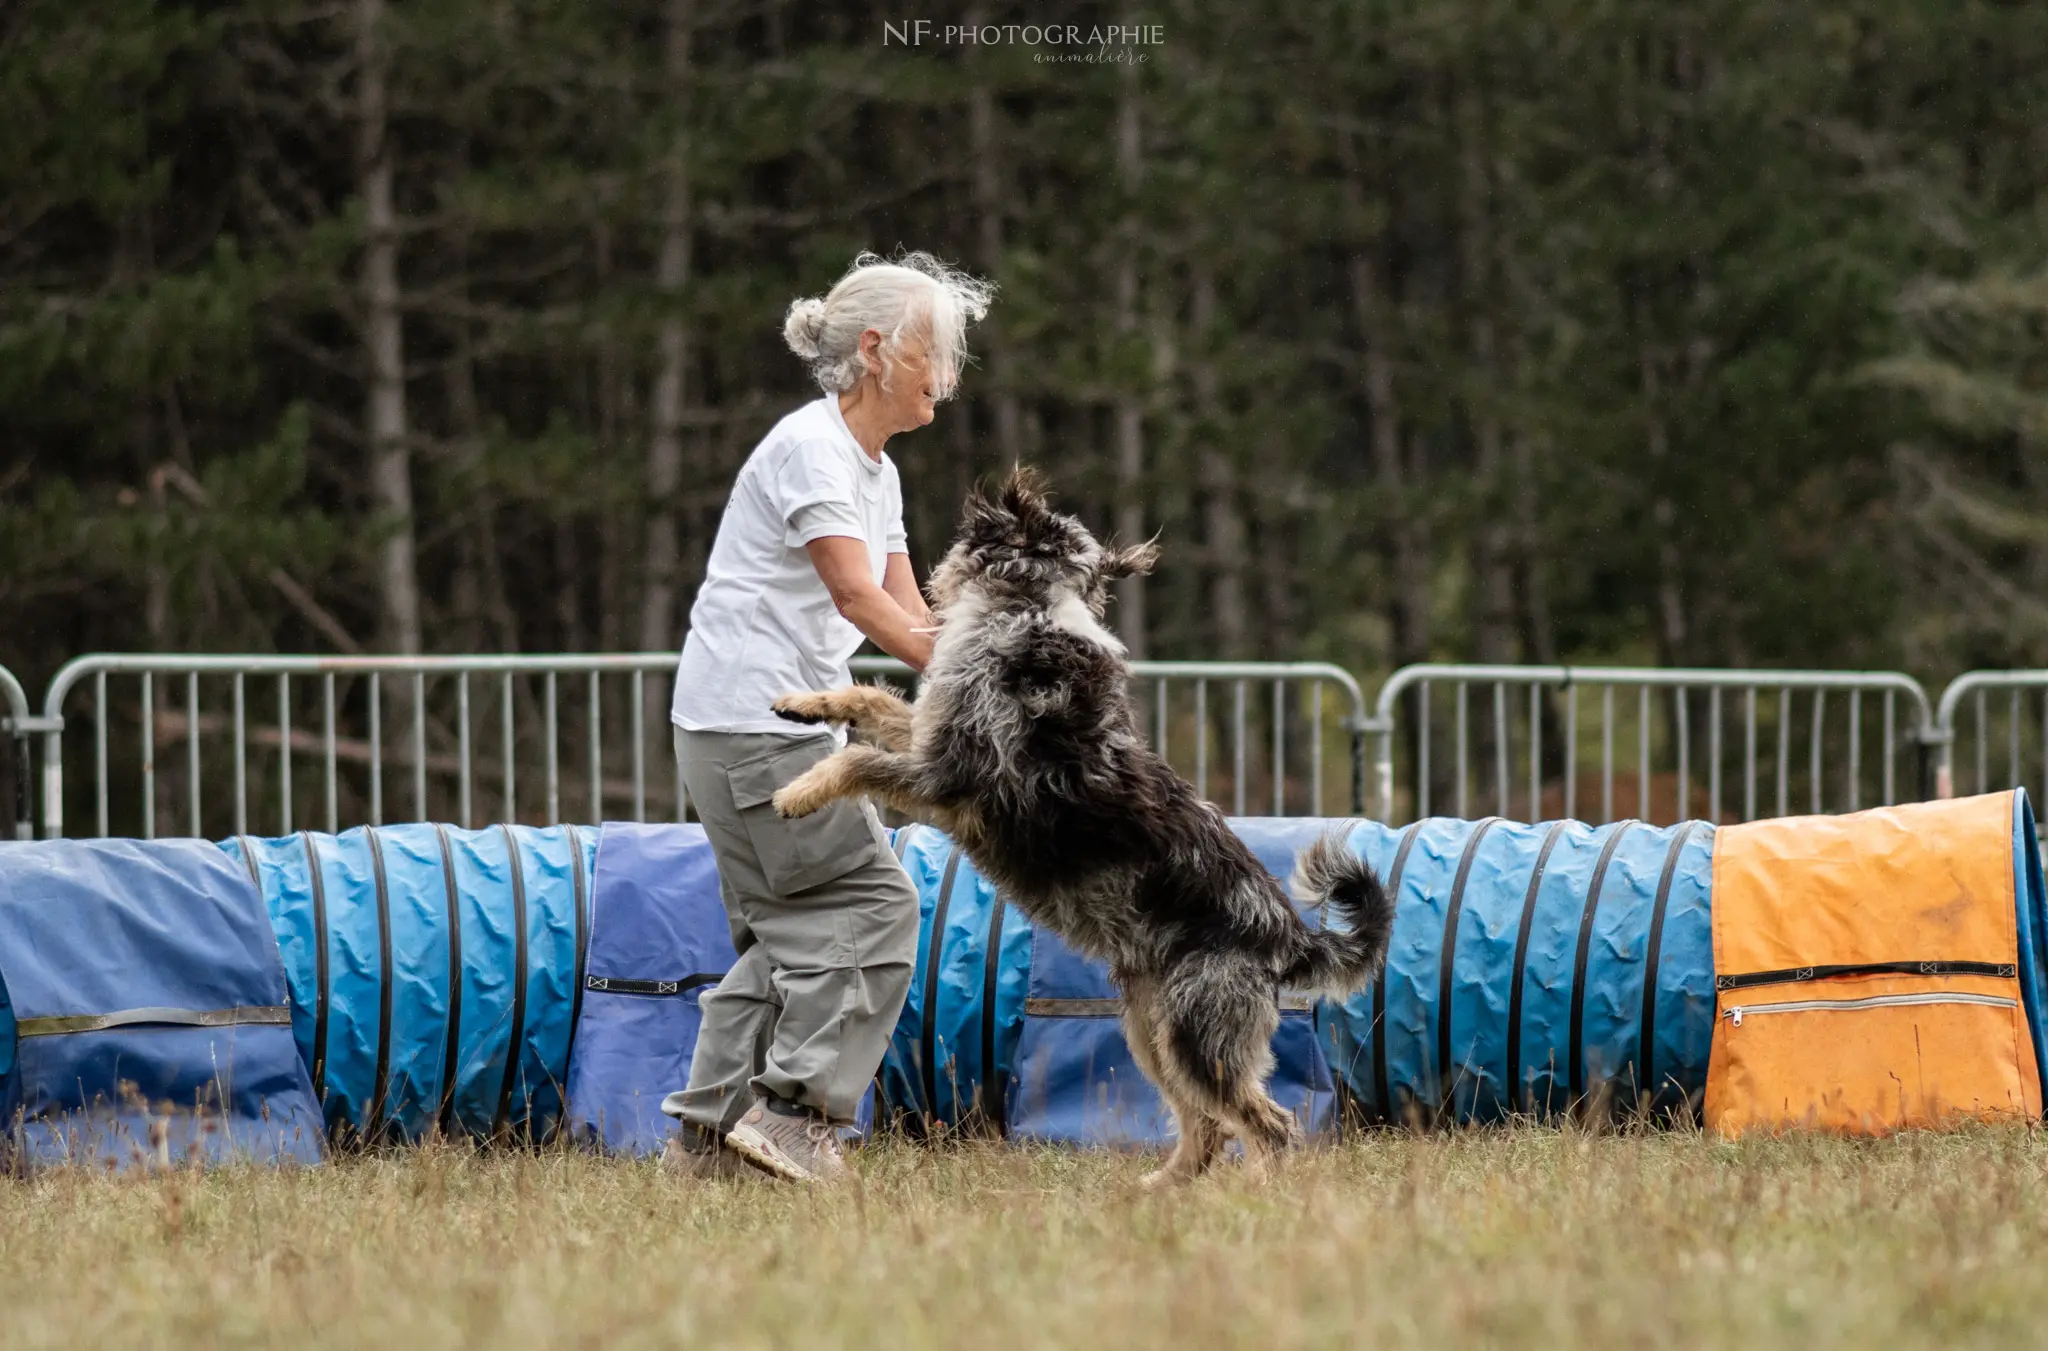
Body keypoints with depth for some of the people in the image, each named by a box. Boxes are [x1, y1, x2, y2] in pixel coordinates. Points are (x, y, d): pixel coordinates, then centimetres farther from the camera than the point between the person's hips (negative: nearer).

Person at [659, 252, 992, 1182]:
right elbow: (857, 596, -23)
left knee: (791, 928, 10)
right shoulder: (810, 449, -14)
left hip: (787, 726, 10)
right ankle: (793, 1111, -9)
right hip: (749, 716, -10)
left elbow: (909, 616, 12)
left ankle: (711, 1126, 10)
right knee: (873, 900, -9)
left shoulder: (875, 471, 17)